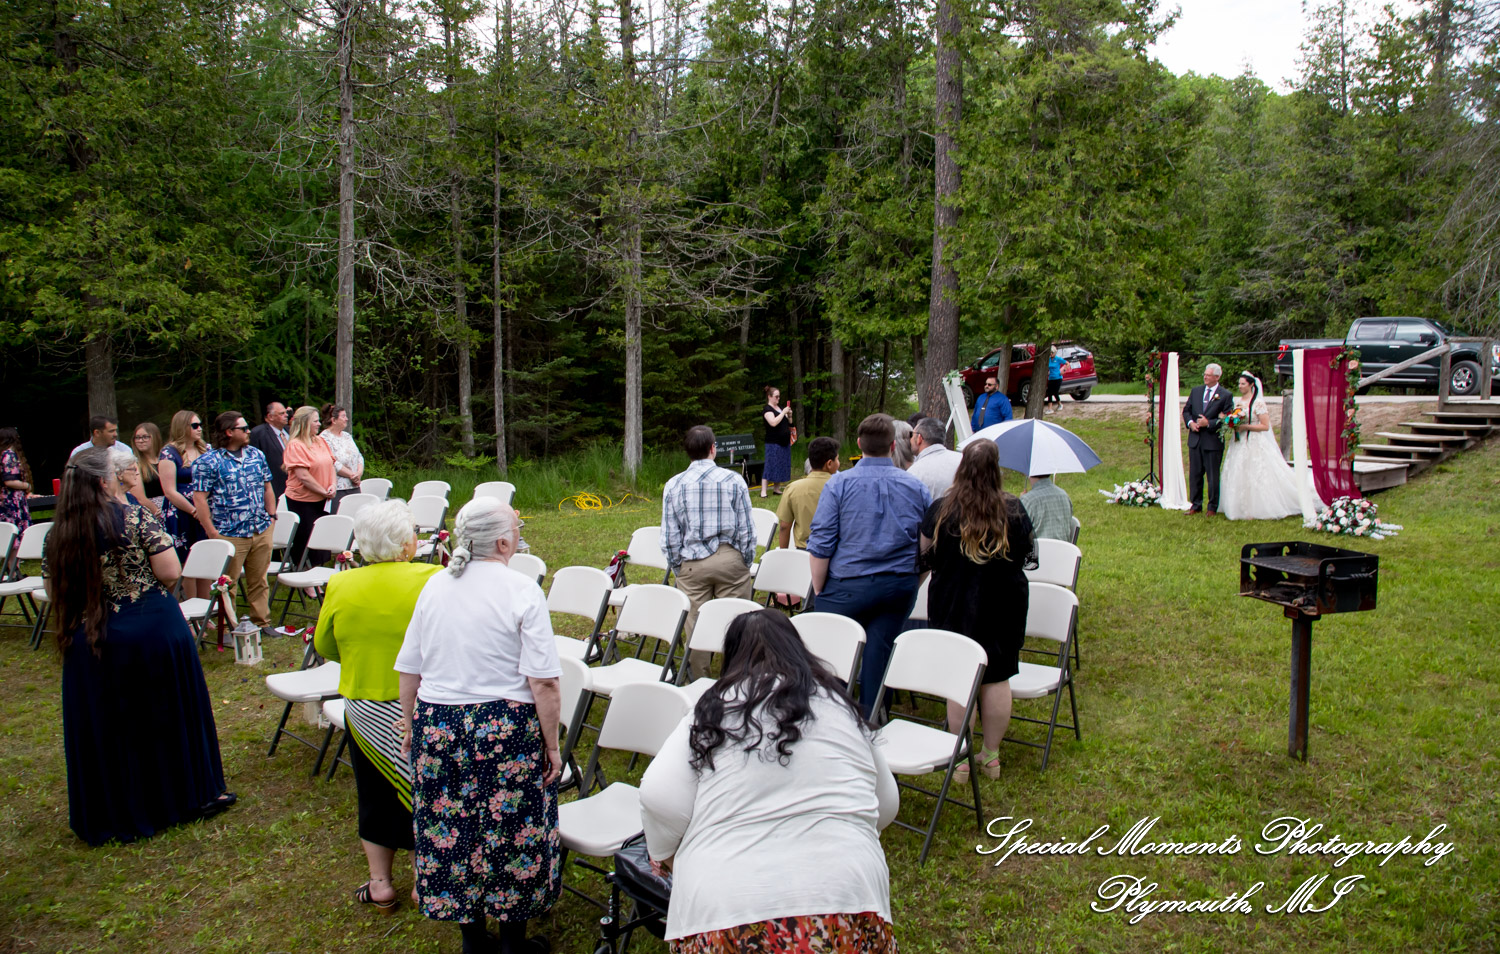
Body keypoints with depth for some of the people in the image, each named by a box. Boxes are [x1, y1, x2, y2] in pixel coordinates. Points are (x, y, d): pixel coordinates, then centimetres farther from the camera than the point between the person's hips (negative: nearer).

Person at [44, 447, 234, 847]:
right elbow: (171, 572, -15)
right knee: (169, 715, 14)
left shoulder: (57, 536, -2)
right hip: (153, 630, -2)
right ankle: (193, 795, 27)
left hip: (91, 644, 3)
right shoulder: (137, 519, -13)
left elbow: (55, 593, 6)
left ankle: (117, 816, 24)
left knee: (105, 731, 13)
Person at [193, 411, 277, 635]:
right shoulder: (207, 462, -8)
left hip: (261, 531, 5)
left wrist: (272, 516, 11)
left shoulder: (256, 455, 10)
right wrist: (211, 532, -12)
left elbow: (267, 488, 17)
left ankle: (262, 621, 23)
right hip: (229, 534, -5)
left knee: (259, 581, 13)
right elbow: (199, 498, -10)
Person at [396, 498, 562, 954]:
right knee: (511, 831, 10)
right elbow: (543, 682, -17)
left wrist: (409, 726, 22)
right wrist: (552, 744, -7)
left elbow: (409, 669, 9)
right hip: (507, 731, -5)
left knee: (451, 830, 17)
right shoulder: (521, 591, -14)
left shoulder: (434, 586, 3)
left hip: (438, 726, 5)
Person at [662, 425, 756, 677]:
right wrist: (746, 563, 10)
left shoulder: (673, 486, 0)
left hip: (692, 562, 1)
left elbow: (669, 537, 1)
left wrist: (678, 569, 13)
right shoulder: (733, 480, -4)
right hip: (730, 559, -1)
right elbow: (746, 530, -2)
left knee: (696, 627, 9)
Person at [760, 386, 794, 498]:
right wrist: (783, 412, -19)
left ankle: (777, 488, 18)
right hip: (773, 443, -8)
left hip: (784, 442, 8)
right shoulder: (767, 409, -9)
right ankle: (763, 491, -9)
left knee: (782, 466, 9)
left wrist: (789, 415, 1)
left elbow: (789, 423, 21)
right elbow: (773, 422, -25)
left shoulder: (780, 408, 15)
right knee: (771, 466, -10)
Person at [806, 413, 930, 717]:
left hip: (847, 585, -3)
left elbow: (821, 545, -9)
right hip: (899, 588, 4)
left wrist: (818, 591, 0)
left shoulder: (839, 483, -7)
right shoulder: (917, 488, 3)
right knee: (879, 654, 9)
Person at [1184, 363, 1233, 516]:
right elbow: (1186, 411, 14)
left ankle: (1212, 507, 13)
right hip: (1195, 440, 5)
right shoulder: (1196, 391, 10)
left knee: (1213, 476, 3)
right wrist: (1190, 422, -5)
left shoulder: (1225, 396, -5)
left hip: (1213, 441, -5)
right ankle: (1196, 505, 19)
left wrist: (1208, 423, -17)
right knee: (1194, 474, 9)